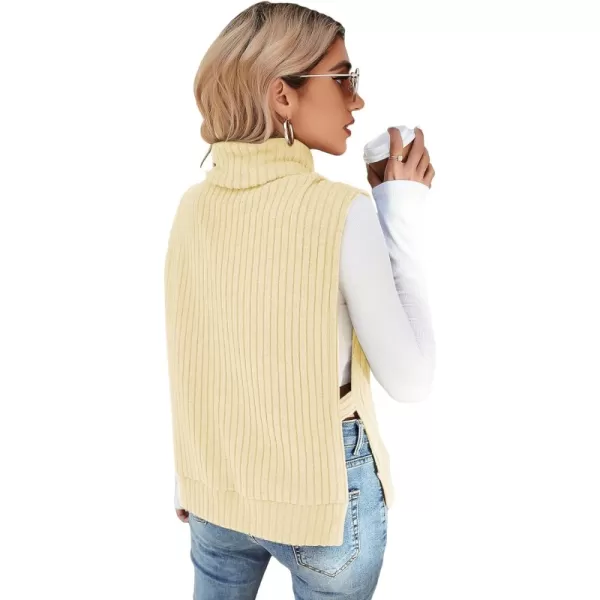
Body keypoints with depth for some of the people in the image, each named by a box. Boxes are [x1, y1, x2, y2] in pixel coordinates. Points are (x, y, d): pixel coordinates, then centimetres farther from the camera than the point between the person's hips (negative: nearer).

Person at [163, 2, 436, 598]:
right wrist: (403, 217, -11)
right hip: (324, 490, -4)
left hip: (215, 488, 4)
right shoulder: (344, 211, -22)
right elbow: (410, 379, -14)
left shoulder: (193, 205, -7)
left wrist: (187, 479, 16)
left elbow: (186, 359, 2)